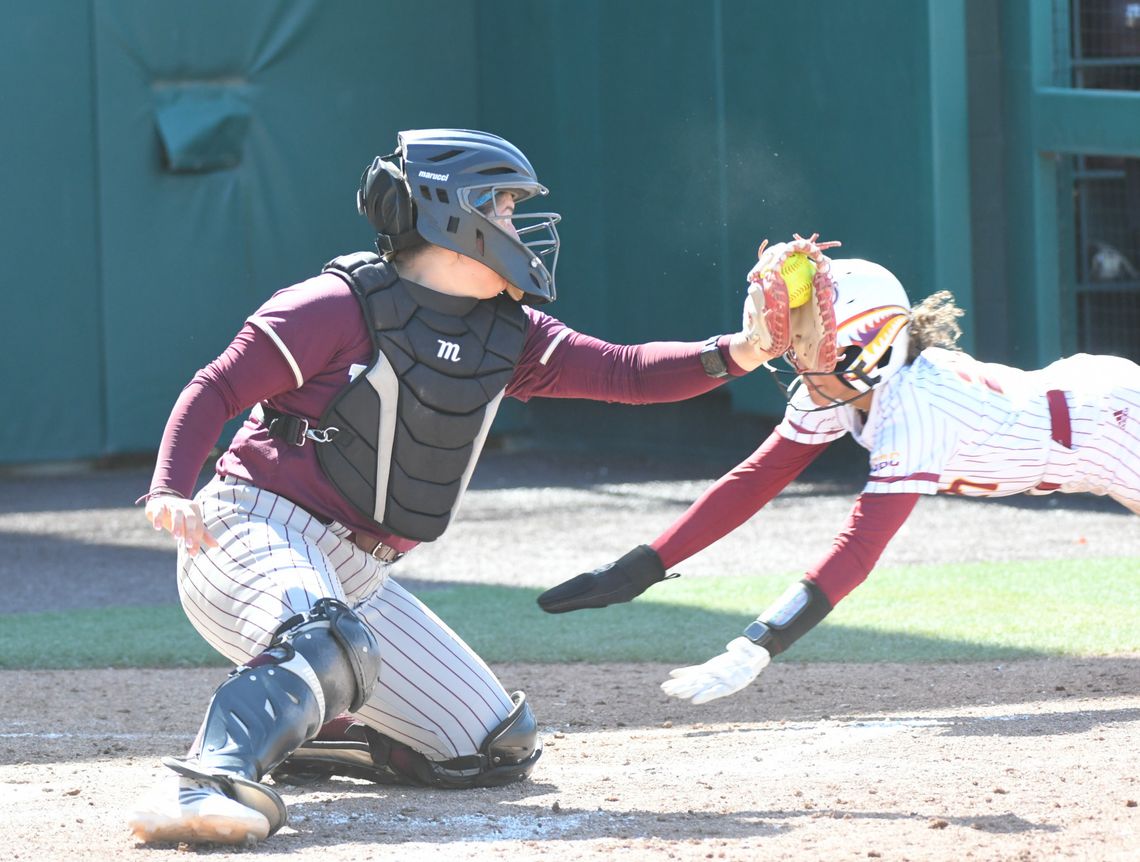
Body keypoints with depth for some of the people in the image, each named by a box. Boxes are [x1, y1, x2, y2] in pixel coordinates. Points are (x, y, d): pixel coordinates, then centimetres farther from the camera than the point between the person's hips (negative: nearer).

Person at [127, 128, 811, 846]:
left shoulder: (506, 334, 10)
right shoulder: (347, 304, -10)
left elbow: (625, 374, 5)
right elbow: (216, 389, -11)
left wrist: (735, 354, -10)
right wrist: (171, 494, -27)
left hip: (358, 578, 8)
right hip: (258, 533, -8)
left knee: (499, 745, 8)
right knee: (327, 644, -42)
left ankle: (303, 736, 18)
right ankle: (212, 781, -54)